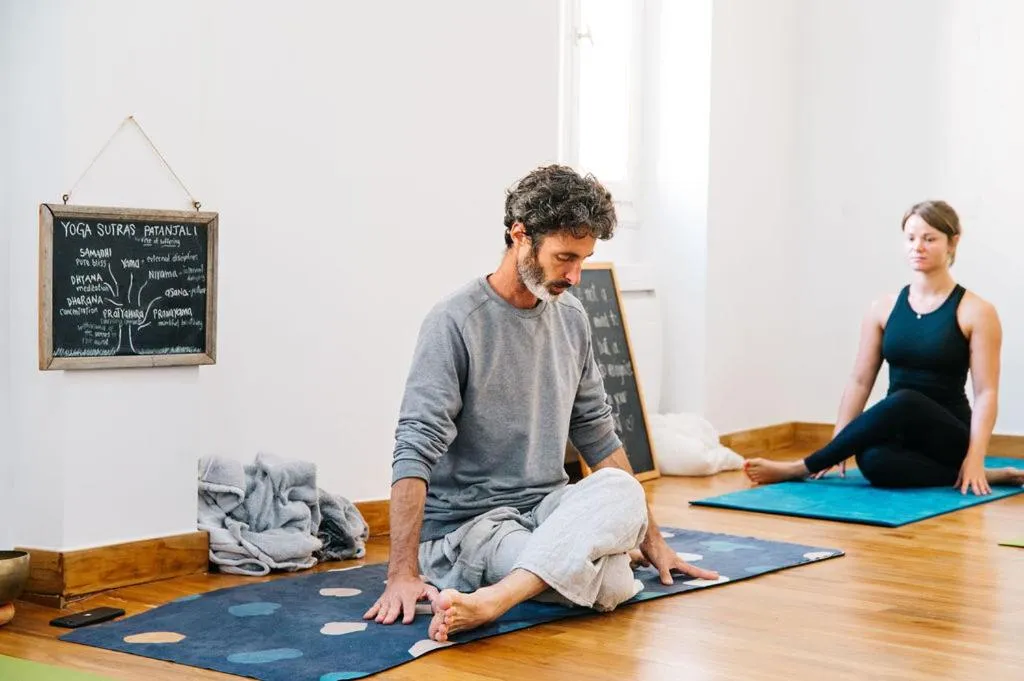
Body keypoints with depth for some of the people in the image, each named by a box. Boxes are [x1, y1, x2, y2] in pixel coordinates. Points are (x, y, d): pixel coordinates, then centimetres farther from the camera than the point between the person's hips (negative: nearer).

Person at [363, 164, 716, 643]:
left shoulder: (572, 319, 11)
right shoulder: (455, 323, -11)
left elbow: (597, 435, 18)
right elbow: (415, 451, -18)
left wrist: (651, 539, 15)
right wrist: (402, 574, -25)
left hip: (545, 509, 7)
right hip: (466, 526, -7)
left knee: (623, 492, -33)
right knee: (612, 582, -34)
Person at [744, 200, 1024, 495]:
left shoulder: (976, 312, -5)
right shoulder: (883, 308, 7)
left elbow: (986, 392, -10)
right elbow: (860, 381, 5)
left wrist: (974, 458, -22)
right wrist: (836, 445, -4)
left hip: (948, 438, -3)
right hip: (899, 431, 3)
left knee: (903, 402, -38)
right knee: (874, 460, -36)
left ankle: (801, 468, -24)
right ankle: (957, 474, -10)